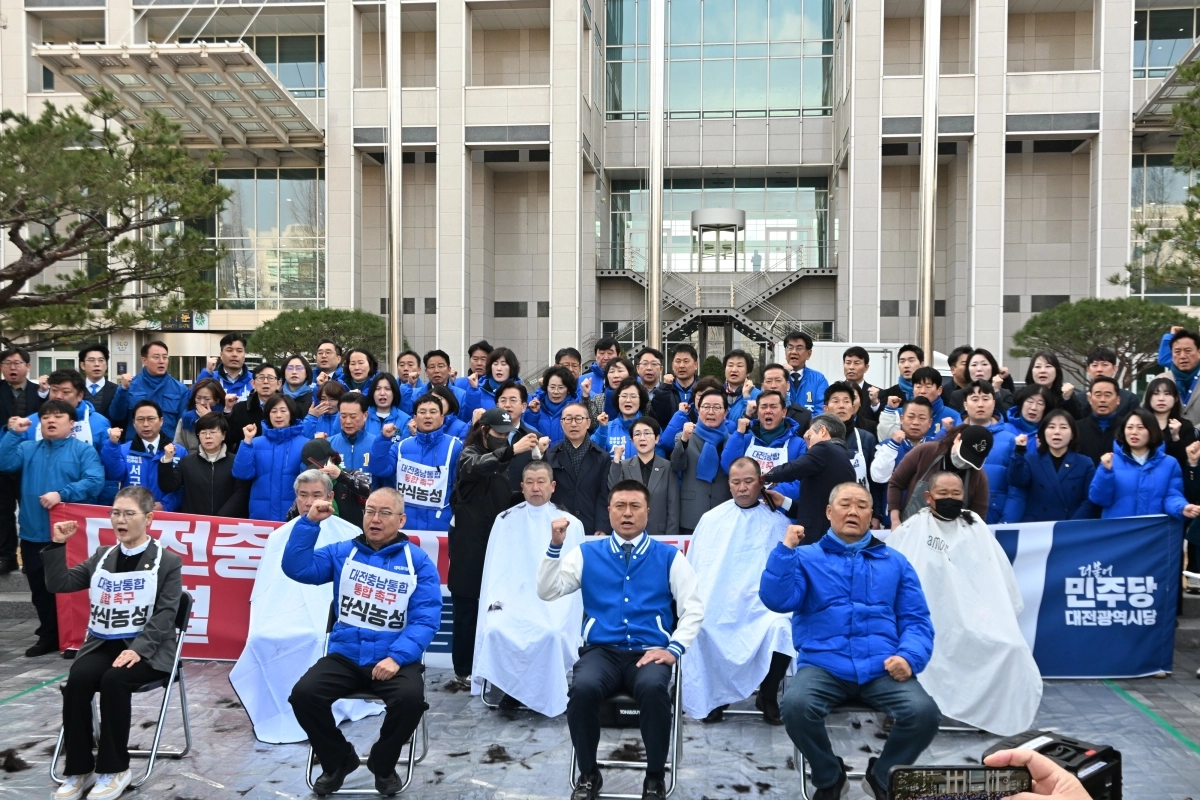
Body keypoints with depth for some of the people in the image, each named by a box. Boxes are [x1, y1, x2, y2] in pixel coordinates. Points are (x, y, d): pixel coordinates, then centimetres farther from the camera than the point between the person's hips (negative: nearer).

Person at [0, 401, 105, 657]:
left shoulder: (83, 450, -1)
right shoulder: (28, 449, 14)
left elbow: (95, 482, -15)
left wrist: (62, 494, -24)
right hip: (34, 533, 5)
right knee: (40, 589, 12)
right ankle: (48, 636, 25)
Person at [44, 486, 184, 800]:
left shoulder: (168, 561, -2)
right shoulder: (102, 557, 14)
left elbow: (166, 613, -10)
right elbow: (59, 584, 8)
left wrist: (138, 648, -23)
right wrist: (58, 545, -4)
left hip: (147, 649, -4)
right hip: (102, 643, 4)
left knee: (114, 680, -31)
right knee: (77, 680, -25)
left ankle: (114, 770, -14)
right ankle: (78, 770, -11)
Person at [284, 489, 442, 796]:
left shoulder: (419, 562, -1)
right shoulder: (342, 552, 9)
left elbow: (426, 620, -8)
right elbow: (297, 568, -3)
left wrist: (397, 657, -22)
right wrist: (309, 522, -12)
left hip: (394, 659, -2)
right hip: (344, 656, 3)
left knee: (411, 699, -31)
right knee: (303, 694, -22)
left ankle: (383, 764, 2)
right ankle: (338, 760, 7)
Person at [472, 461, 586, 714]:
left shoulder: (571, 524, 8)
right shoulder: (506, 520, 12)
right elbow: (495, 568, 6)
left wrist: (559, 611, -12)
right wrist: (496, 601, -11)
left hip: (553, 602, -1)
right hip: (512, 600, 1)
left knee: (552, 632, -33)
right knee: (495, 628, -30)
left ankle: (544, 694, -10)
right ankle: (511, 686, -8)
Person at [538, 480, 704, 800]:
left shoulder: (669, 557, 10)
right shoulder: (587, 553, 12)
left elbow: (693, 608, 8)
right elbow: (548, 592, 5)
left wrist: (674, 648, -6)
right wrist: (555, 546, -7)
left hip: (649, 652, -1)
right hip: (601, 651, 1)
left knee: (653, 688, -35)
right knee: (583, 688, -33)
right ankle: (588, 774, -6)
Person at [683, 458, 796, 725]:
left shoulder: (777, 522, 10)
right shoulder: (711, 518, 15)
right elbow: (695, 566, 12)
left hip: (763, 606, -1)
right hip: (717, 608, 1)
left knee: (782, 628, -31)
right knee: (697, 627, -29)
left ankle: (768, 697, -2)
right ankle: (714, 697, -1)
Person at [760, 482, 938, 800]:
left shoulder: (894, 563, 17)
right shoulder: (807, 558, 11)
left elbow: (916, 621, 12)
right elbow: (777, 600, -4)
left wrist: (909, 657, -7)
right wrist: (786, 548, -11)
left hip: (882, 669, 2)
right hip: (823, 666, -1)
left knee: (924, 712, -27)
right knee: (796, 706, -32)